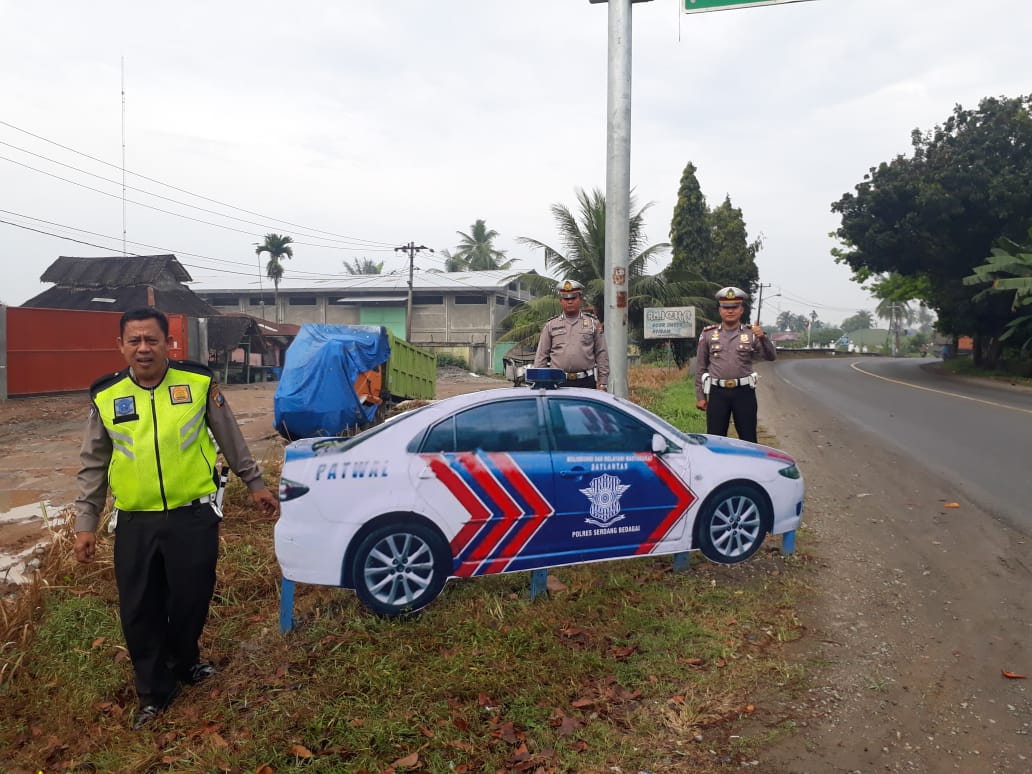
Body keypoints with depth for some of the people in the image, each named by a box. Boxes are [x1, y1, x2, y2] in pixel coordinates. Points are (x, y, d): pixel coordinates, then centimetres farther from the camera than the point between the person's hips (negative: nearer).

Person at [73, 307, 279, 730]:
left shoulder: (199, 382, -5)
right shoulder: (105, 397, 0)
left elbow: (232, 440, 7)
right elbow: (92, 466, 9)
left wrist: (255, 483, 12)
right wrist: (85, 523, 7)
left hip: (193, 515, -1)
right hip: (135, 522, 2)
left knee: (191, 600, 9)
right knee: (139, 611, 8)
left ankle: (184, 663, 39)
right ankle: (154, 691, 28)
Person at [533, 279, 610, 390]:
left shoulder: (593, 323, 10)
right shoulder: (550, 326, 10)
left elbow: (602, 355, 8)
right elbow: (541, 357, 10)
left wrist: (602, 383, 3)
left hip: (586, 382, 0)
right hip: (558, 383, 0)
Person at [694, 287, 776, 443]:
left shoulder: (751, 333, 5)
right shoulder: (708, 334, 5)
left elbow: (771, 357, -4)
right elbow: (700, 367, 8)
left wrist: (763, 338, -23)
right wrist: (700, 396, 4)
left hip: (744, 391, 0)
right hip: (717, 393, 0)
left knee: (749, 439, 6)